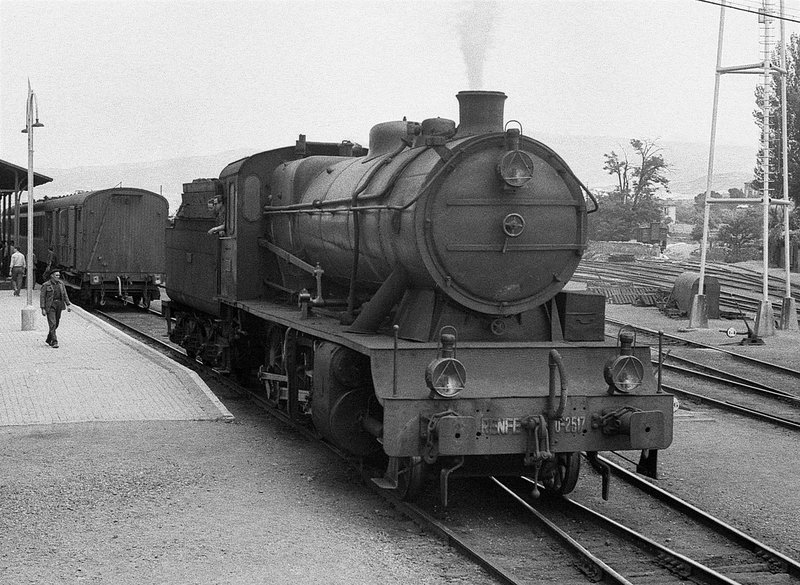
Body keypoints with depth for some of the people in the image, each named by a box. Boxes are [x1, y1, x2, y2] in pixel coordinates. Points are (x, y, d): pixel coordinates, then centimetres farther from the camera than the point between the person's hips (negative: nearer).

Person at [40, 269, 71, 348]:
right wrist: (43, 309, -13)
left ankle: (48, 340, 29)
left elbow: (65, 295, 8)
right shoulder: (46, 285, -8)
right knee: (52, 324, -13)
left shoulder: (60, 283, 6)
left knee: (56, 324, 12)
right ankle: (54, 342, -13)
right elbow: (42, 297, -8)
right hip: (50, 306, -5)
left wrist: (68, 305, -1)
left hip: (59, 305, 6)